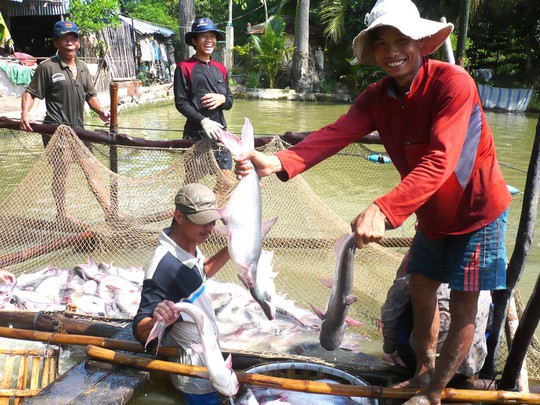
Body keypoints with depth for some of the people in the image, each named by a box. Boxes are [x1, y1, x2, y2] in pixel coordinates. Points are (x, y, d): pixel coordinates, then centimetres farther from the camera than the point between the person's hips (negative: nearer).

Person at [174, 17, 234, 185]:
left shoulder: (221, 69, 15)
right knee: (192, 183, -2)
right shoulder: (184, 67, -2)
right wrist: (203, 121, -19)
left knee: (226, 180, 6)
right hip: (196, 134, -5)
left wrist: (222, 99, -7)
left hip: (220, 132, 6)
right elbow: (181, 103, -7)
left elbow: (230, 101, 17)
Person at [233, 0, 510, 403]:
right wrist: (279, 163, -41)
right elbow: (334, 134, -24)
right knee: (421, 291, 16)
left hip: (476, 211, -6)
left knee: (463, 306, 3)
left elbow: (439, 162, -38)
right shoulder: (378, 97, -7)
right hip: (432, 213, 6)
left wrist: (384, 209, -51)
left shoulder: (453, 83, -27)